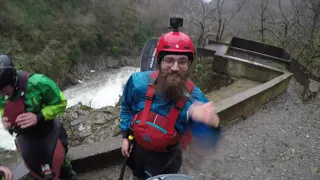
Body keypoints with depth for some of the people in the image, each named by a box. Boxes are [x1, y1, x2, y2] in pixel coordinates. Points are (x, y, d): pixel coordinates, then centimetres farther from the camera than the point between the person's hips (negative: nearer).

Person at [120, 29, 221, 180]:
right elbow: (127, 107, -2)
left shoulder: (194, 98, -29)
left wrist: (211, 124, -53)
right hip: (138, 151, 1)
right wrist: (125, 135, -2)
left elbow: (205, 143, -32)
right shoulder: (139, 82, -25)